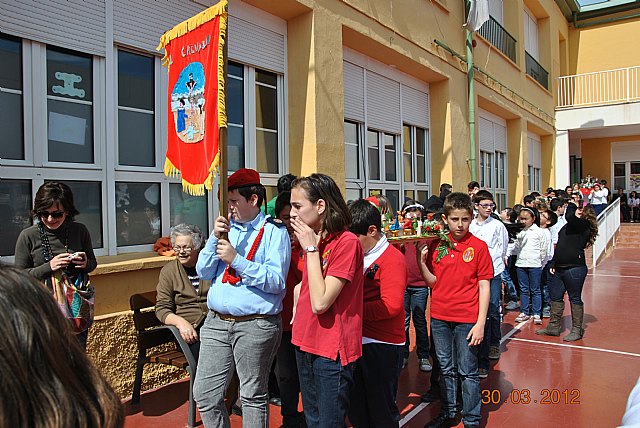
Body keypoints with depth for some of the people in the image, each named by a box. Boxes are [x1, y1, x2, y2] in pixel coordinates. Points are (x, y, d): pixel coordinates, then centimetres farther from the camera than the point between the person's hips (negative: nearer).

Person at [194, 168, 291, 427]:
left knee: (253, 397, 9)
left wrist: (236, 259, -20)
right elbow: (203, 272, 7)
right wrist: (215, 238, -7)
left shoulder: (274, 232, -4)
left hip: (255, 325, -5)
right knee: (204, 394, 11)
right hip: (216, 322, 6)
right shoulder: (227, 228, 13)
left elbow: (276, 281, -16)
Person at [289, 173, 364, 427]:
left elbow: (320, 303, -24)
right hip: (306, 344, 8)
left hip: (332, 351, -8)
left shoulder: (346, 242, -19)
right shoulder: (314, 240, 7)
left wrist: (311, 249, -20)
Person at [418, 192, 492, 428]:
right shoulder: (435, 244, 1)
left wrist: (480, 323, -10)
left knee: (468, 371, 7)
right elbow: (432, 281, 4)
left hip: (467, 320, -3)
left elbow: (484, 287, -5)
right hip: (440, 317, 3)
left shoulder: (478, 246, -6)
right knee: (446, 369, 17)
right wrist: (422, 261, -13)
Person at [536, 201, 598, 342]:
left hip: (574, 268, -8)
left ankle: (577, 330, 14)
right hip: (560, 268, 9)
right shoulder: (569, 225, 15)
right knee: (555, 297, 13)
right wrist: (553, 264, 14)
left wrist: (571, 206, -7)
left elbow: (570, 216, -29)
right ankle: (554, 327, 23)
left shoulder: (583, 225, -9)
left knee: (575, 299, 3)